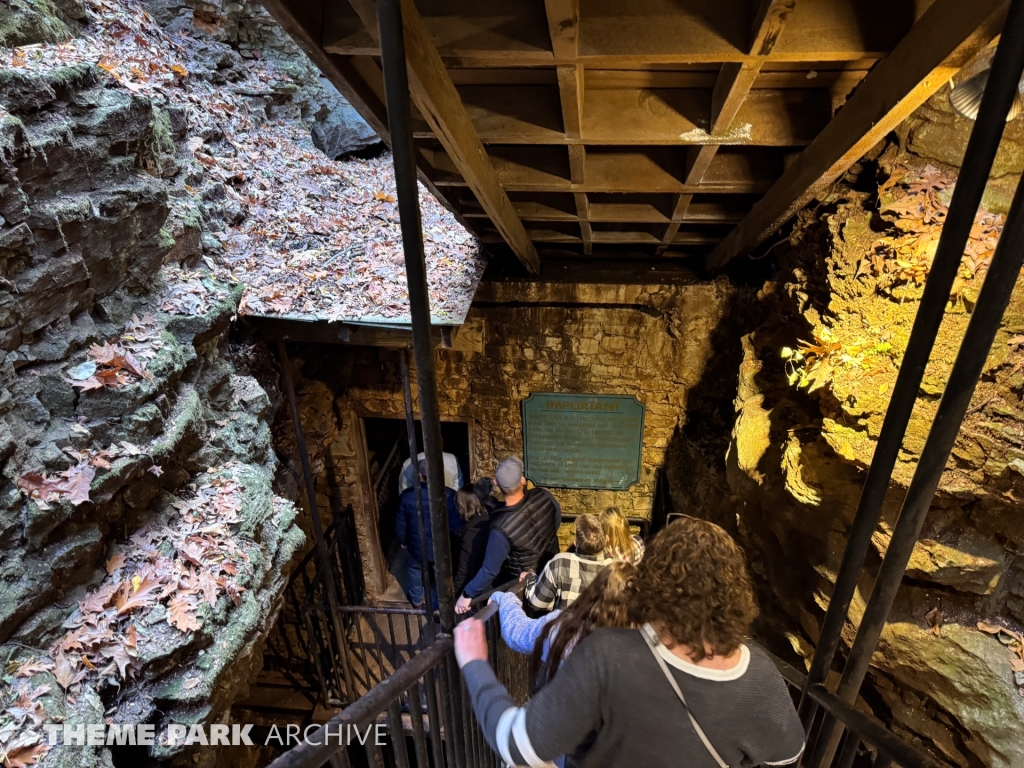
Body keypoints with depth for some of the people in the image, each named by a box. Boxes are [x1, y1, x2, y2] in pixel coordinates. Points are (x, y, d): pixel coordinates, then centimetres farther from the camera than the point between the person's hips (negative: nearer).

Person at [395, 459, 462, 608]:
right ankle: (440, 605, 45)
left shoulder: (407, 495, -19)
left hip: (416, 546, 1)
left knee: (415, 570, 32)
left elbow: (400, 524, -7)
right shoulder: (447, 495, -24)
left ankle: (417, 601, 51)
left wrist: (402, 541, 13)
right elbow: (456, 525, -19)